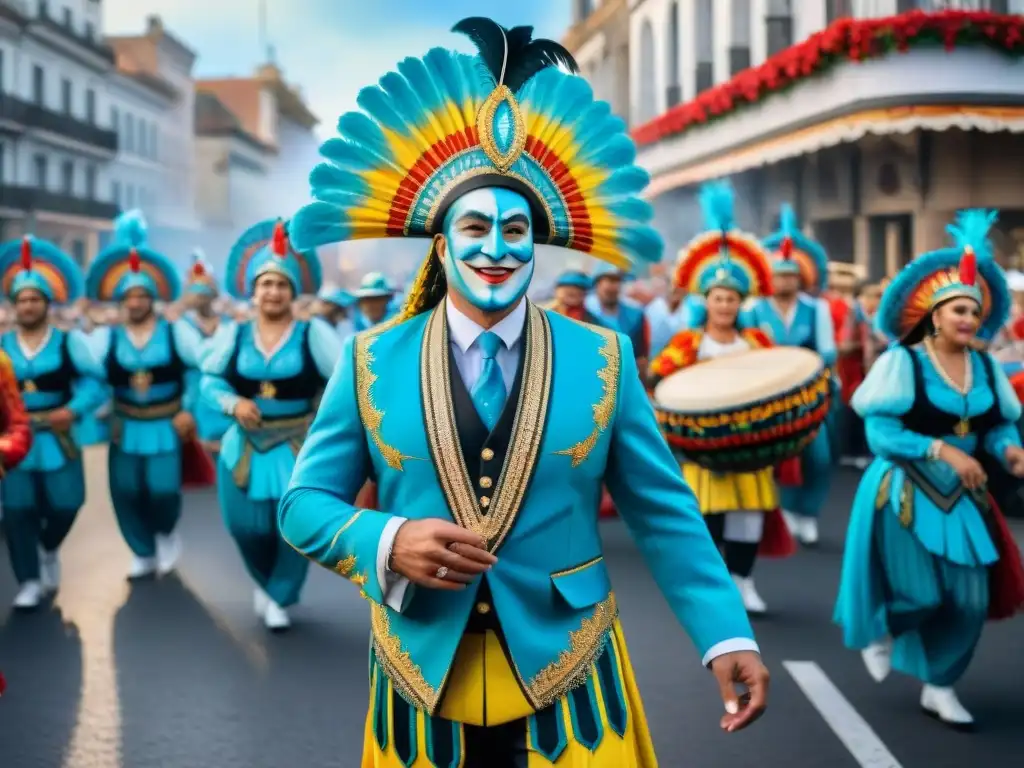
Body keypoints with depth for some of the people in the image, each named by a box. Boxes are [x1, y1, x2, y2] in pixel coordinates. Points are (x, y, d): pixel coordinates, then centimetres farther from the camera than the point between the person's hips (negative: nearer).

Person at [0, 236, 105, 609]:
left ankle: (49, 550, 38)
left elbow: (94, 382, -5)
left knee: (64, 505, 3)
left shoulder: (68, 342, 1)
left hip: (55, 438, -1)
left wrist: (73, 410, -21)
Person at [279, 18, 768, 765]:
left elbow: (666, 512, 1)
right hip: (422, 682, 1)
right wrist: (388, 542, -17)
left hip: (567, 679, 0)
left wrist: (726, 635, -8)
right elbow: (304, 500, 2)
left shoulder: (604, 359, -1)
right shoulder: (369, 361, -2)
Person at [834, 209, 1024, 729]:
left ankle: (938, 687, 24)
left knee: (970, 601, 3)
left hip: (962, 498, 5)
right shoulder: (901, 362, -15)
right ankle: (877, 629, 30)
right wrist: (941, 450, -26)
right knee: (921, 596, -6)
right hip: (906, 495, -5)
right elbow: (879, 433, -18)